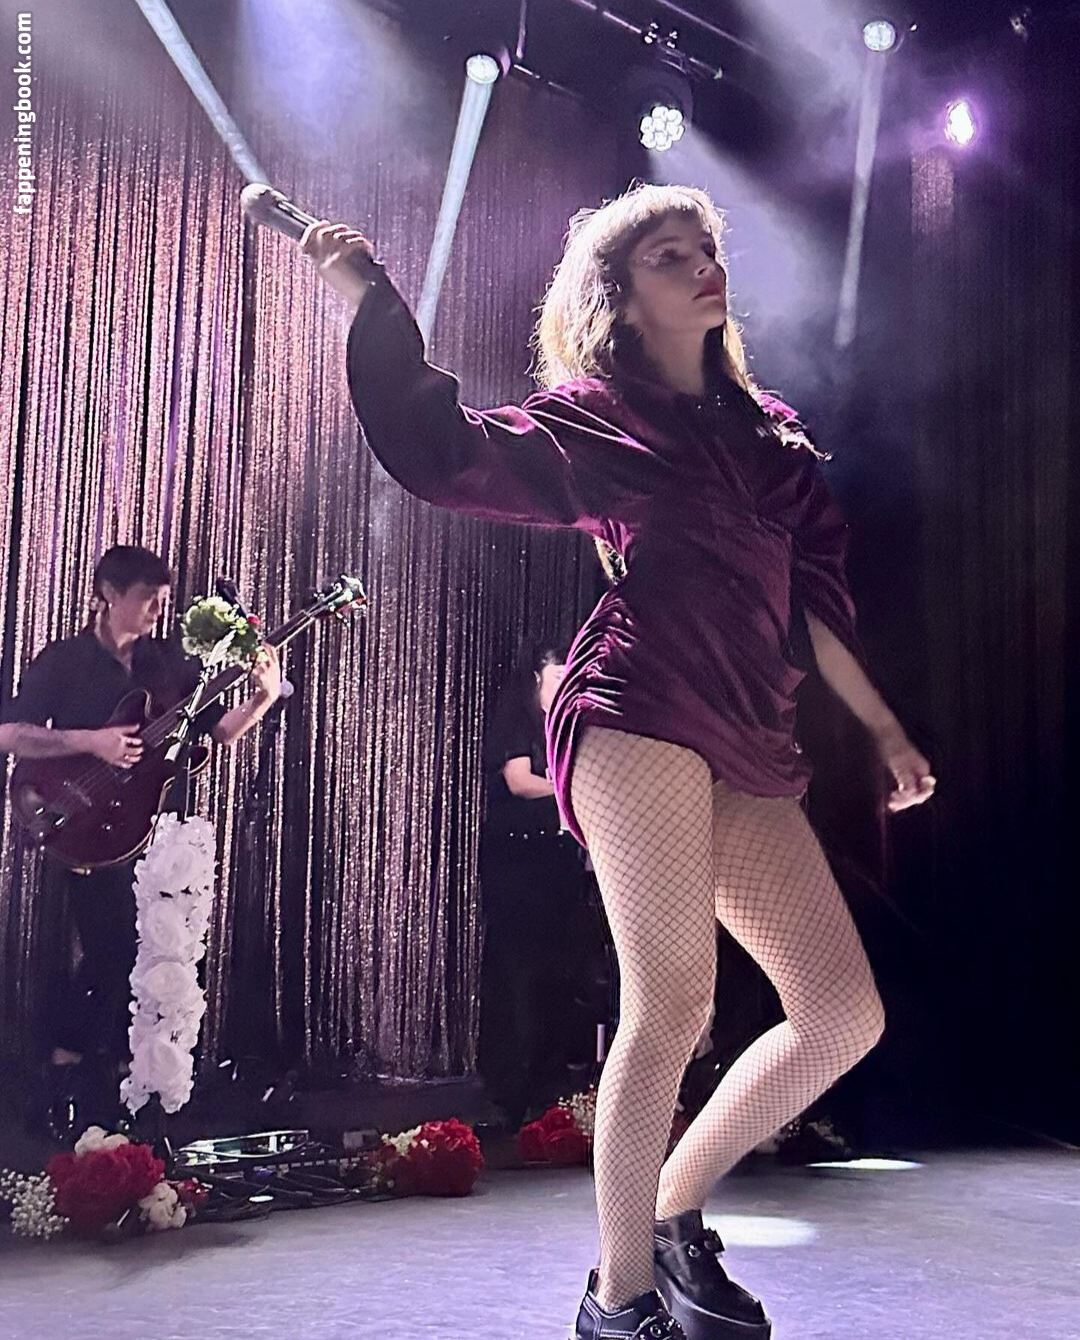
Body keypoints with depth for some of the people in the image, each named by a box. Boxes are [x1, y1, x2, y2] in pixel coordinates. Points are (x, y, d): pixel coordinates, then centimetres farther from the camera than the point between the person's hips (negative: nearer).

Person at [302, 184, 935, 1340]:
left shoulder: (768, 432, 24)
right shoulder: (592, 419, 10)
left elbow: (812, 598, 23)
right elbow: (451, 452, -2)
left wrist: (884, 730, 20)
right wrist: (366, 299, -5)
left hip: (748, 747, 6)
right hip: (640, 716, -6)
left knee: (845, 1012, 1)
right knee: (672, 1005, -14)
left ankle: (674, 1207, 16)